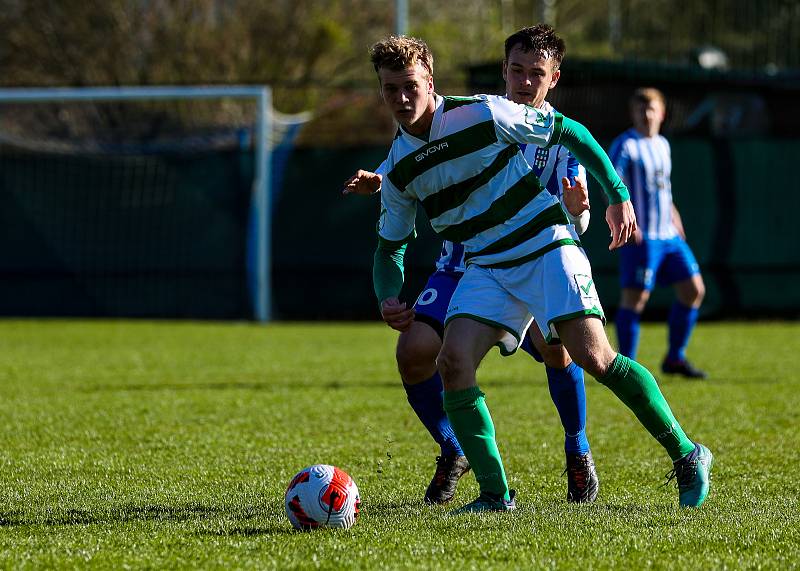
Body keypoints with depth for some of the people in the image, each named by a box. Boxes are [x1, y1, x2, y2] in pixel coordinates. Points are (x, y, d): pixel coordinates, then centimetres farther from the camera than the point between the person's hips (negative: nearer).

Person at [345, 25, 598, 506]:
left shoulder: (562, 136, -4)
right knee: (414, 350, -19)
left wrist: (574, 212, -33)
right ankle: (453, 453, 7)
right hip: (461, 265, 2)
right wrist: (380, 179, -11)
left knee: (556, 346, -29)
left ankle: (578, 452, -1)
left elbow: (574, 226, -9)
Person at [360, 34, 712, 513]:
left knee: (593, 357, -19)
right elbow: (391, 247, 14)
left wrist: (618, 195, 0)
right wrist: (389, 298, -7)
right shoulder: (398, 169, 1)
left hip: (547, 246, -5)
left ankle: (687, 455, -4)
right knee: (453, 361, -18)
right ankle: (495, 495, -12)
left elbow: (571, 132, -1)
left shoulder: (483, 114, -13)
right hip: (487, 269, 5)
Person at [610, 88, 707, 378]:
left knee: (693, 289, 4)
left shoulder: (662, 145, 16)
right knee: (635, 298, -7)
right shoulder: (625, 146, -7)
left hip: (669, 235, 8)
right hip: (641, 236, -8)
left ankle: (675, 359, 15)